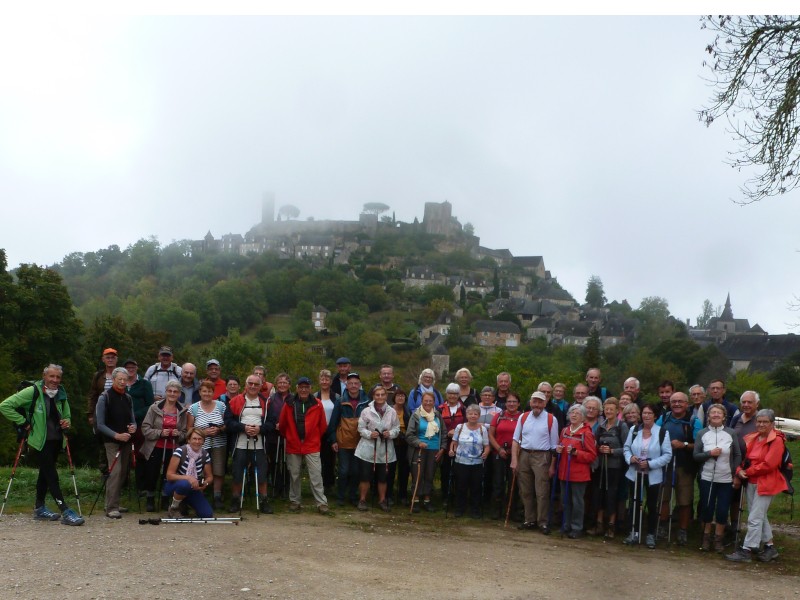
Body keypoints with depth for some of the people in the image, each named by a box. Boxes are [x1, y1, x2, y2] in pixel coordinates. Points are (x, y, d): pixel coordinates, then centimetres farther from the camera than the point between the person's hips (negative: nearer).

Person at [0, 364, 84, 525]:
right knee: (51, 474, -10)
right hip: (41, 440, -7)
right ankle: (65, 512, -14)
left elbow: (67, 415, 24)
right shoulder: (32, 392, -9)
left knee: (45, 472, 15)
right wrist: (23, 423, -12)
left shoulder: (61, 394, 10)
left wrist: (67, 422, 0)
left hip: (56, 439, 7)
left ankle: (39, 508, 26)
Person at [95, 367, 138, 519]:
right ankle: (111, 508, -14)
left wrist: (134, 427, -7)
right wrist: (117, 435, -20)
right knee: (115, 471, -16)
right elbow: (100, 424, -10)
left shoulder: (128, 398, 11)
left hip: (126, 440, 6)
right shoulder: (105, 397, -6)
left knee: (122, 472, 9)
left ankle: (112, 504, 20)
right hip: (112, 441, -6)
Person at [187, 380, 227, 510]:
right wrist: (203, 432, -11)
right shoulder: (193, 408, 3)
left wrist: (219, 429, -12)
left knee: (219, 472, -4)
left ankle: (217, 498, 8)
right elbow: (188, 428, 3)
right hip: (201, 445, -1)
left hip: (219, 445, 1)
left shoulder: (221, 405, 6)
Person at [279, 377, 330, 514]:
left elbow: (322, 426, 6)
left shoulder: (317, 405, -2)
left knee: (316, 476, -3)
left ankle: (322, 503, 1)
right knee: (294, 475, 10)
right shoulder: (289, 404, -1)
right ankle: (294, 501, 22)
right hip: (293, 446, 1)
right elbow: (282, 424, 9)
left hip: (312, 446, -1)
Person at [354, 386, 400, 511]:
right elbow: (361, 428, -3)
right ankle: (362, 500, 15)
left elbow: (397, 428, 5)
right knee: (365, 476, 1)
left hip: (385, 450, 2)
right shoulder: (366, 411, -6)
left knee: (382, 477, 12)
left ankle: (382, 500, 26)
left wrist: (390, 433, -14)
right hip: (368, 449, -2)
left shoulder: (392, 412, 1)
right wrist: (369, 434, -19)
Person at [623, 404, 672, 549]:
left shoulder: (662, 433, -9)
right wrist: (630, 458, -13)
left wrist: (650, 464, -19)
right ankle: (634, 532, 22)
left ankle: (650, 535, 21)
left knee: (652, 505, 9)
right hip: (635, 473, 3)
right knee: (635, 503, 10)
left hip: (653, 475, -3)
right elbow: (626, 447, 9)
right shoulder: (634, 430, 4)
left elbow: (667, 455, -10)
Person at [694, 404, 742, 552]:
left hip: (726, 479, 0)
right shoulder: (702, 434, 0)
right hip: (707, 478, 0)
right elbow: (695, 455, -2)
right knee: (706, 509, 6)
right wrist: (710, 453, -18)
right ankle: (706, 537, 23)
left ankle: (718, 538, 21)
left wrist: (735, 473, -4)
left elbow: (738, 455, 3)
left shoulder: (731, 433, -1)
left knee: (722, 511, 4)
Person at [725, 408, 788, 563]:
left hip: (766, 483, -8)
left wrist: (748, 472, -12)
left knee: (754, 518, -6)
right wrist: (740, 470, -6)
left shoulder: (777, 440, -12)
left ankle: (746, 551, -1)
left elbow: (768, 465, -19)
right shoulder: (751, 438, 10)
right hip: (750, 482, 8)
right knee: (760, 516, 15)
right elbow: (743, 457, 14)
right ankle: (770, 547, 28)